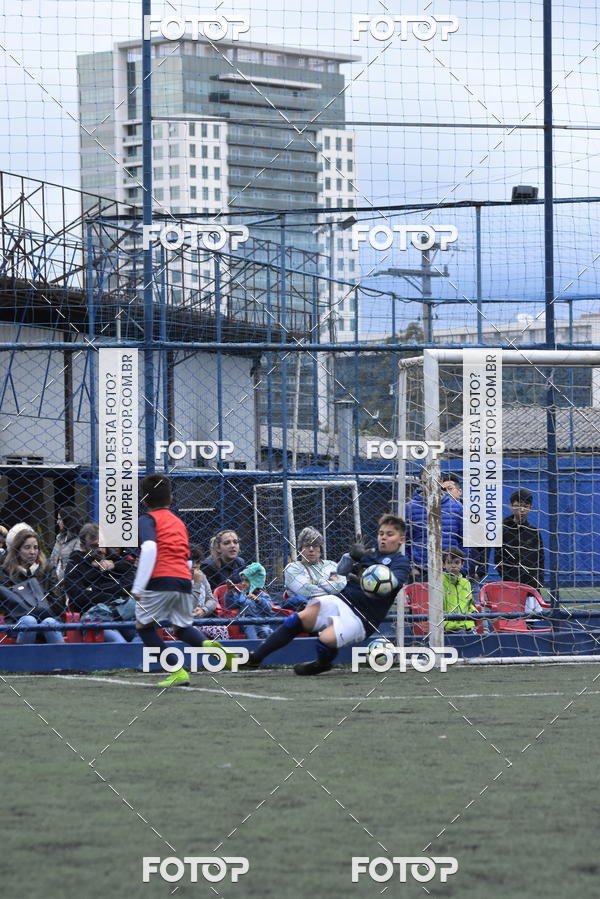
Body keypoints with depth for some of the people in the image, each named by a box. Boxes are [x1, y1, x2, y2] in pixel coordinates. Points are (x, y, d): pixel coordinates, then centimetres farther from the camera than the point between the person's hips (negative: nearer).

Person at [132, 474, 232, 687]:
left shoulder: (148, 519, 4)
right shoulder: (179, 522, 25)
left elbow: (149, 548, -15)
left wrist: (138, 586, -17)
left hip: (160, 580, -6)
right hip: (185, 581, 6)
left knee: (144, 625, 10)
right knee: (182, 627, 21)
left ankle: (178, 672, -2)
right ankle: (207, 643, -13)